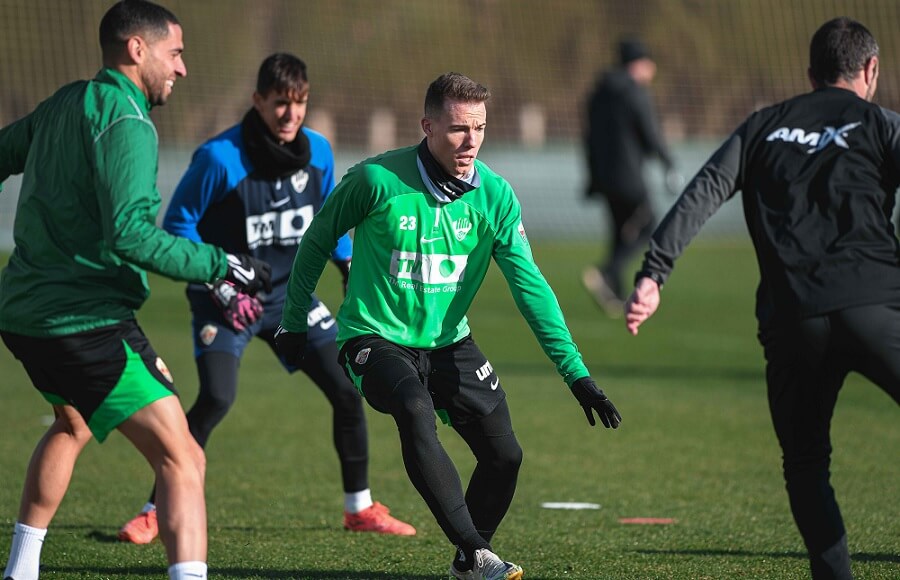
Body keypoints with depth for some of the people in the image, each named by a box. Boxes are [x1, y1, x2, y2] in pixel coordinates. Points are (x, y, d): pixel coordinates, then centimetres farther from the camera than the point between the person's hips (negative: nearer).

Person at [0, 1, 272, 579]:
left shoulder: (65, 104, 12)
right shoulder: (126, 121, -14)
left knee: (72, 424, 36)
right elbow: (128, 232, -25)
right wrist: (220, 266, -21)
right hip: (88, 320, -10)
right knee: (182, 459, -15)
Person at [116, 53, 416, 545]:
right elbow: (178, 225, -13)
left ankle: (360, 509, 17)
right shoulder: (219, 159, -21)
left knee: (346, 389, 0)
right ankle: (154, 513, -12)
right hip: (226, 299, -5)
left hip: (288, 291, 5)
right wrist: (222, 290, -18)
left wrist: (351, 267, 7)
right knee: (216, 398, -23)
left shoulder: (318, 152, -3)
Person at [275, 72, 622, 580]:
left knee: (505, 455, -2)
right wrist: (294, 321, 4)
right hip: (376, 337, -4)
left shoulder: (495, 195, -9)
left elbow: (529, 284, -10)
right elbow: (318, 241, -2)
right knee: (416, 413, -33)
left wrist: (575, 371, -16)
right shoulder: (378, 180, -18)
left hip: (448, 342, 4)